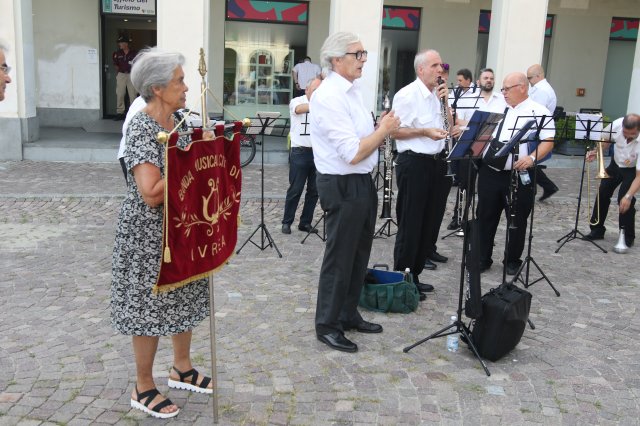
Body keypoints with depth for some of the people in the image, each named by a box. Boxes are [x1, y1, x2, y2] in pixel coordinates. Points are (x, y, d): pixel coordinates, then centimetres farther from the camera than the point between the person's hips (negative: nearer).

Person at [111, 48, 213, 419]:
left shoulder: (176, 120, 6)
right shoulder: (142, 128, -21)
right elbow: (152, 193, -30)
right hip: (150, 234, -8)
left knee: (183, 298, 18)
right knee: (150, 306, 4)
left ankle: (182, 368, 38)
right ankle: (144, 389, 22)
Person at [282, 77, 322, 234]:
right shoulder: (297, 101, 1)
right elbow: (299, 109, -24)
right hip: (300, 152, -4)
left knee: (314, 190, 7)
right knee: (295, 189, 0)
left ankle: (305, 222, 18)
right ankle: (287, 222, 12)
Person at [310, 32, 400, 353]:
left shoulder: (353, 90, 11)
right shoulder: (329, 97, -19)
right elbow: (353, 153, -24)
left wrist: (381, 130, -1)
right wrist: (384, 130, -12)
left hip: (362, 182, 10)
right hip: (343, 187, -9)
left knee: (359, 253, 19)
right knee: (339, 257, 3)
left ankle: (348, 315, 36)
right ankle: (327, 325, 20)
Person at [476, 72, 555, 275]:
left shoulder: (539, 111, -2)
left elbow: (548, 141, -11)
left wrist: (532, 158, -26)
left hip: (519, 176, -4)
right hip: (489, 172, 5)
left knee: (517, 221, 7)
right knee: (485, 217, 9)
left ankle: (512, 261, 22)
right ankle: (482, 259, 20)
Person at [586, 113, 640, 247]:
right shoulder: (616, 125, -29)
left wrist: (628, 196, -42)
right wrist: (596, 152, -20)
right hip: (616, 164, 5)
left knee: (625, 200, -17)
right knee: (602, 193, 4)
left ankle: (628, 237, 1)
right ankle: (597, 230, 21)